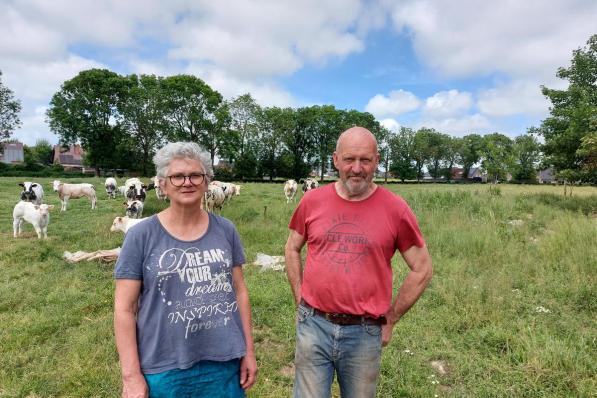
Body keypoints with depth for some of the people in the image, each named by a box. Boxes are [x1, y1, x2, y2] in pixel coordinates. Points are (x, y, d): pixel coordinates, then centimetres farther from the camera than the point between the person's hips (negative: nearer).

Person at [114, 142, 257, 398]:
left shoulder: (225, 231, -1)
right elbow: (124, 308, -6)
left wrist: (248, 352, 5)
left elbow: (239, 291, 4)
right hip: (164, 370, -2)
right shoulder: (141, 236, -8)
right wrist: (131, 375, -8)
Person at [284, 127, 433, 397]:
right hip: (313, 326, 1)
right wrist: (300, 300, 6)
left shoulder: (395, 208, -9)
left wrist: (390, 319, 1)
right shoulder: (312, 200, -3)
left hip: (364, 333, -1)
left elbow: (422, 269, 0)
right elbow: (292, 249, 11)